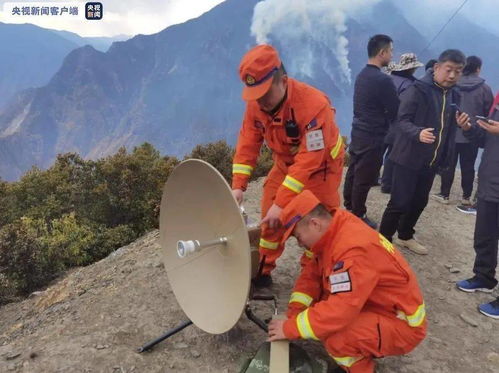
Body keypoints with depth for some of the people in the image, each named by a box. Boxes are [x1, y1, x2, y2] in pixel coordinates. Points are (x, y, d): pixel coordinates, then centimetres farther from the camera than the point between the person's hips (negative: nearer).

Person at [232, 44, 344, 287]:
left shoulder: (314, 105, -36)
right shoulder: (255, 103, -17)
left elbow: (309, 160, -38)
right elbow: (248, 143, -12)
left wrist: (282, 203, -41)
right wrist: (238, 186, -23)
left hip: (320, 165, -5)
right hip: (285, 163, 5)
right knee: (270, 216, 6)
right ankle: (263, 270, 24)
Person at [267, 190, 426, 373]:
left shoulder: (354, 250, -33)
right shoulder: (334, 230, -5)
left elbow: (339, 311, -36)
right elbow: (312, 274, 2)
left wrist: (289, 328, -24)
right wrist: (293, 315, -9)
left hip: (401, 323, -9)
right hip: (375, 303, 9)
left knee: (335, 338, -31)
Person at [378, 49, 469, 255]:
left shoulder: (454, 95, 11)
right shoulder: (418, 90, -11)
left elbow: (448, 127, 19)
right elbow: (402, 121, -16)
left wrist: (461, 123, -1)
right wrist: (418, 133, -34)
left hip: (431, 160, 7)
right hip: (409, 158, -7)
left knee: (419, 201, 17)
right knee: (399, 203, -5)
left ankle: (405, 236, 36)